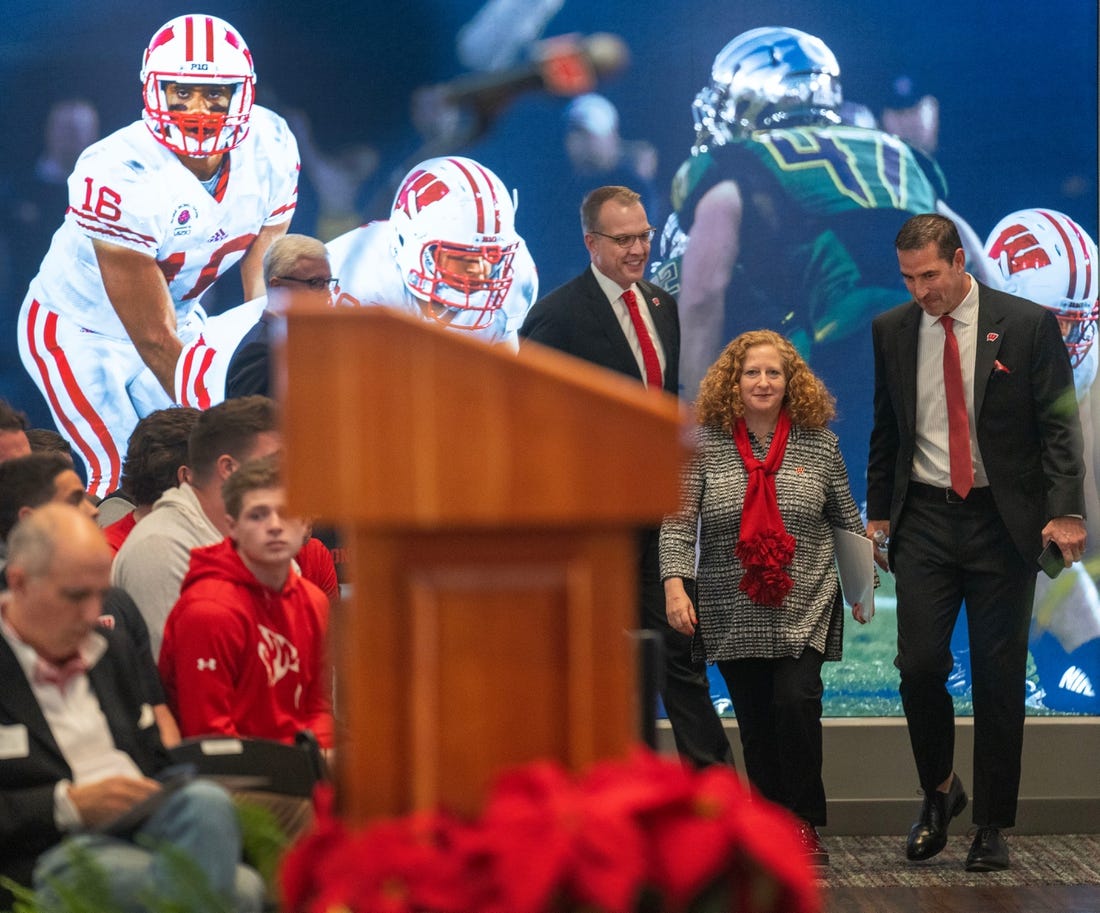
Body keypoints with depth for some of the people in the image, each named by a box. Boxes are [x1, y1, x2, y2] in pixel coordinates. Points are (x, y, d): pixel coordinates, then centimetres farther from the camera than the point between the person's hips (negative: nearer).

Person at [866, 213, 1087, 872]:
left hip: (1003, 521, -2)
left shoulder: (1028, 325, -4)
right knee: (919, 664, -7)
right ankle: (940, 791, 18)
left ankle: (993, 826, 11)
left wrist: (1065, 512, -15)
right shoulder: (892, 331, 6)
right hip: (924, 518, 2)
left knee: (999, 676, 1)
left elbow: (1059, 425, -5)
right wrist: (878, 514, 10)